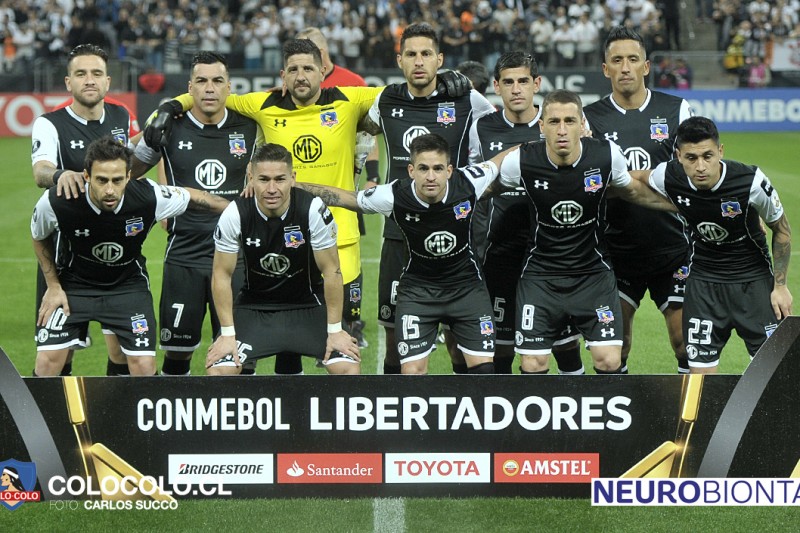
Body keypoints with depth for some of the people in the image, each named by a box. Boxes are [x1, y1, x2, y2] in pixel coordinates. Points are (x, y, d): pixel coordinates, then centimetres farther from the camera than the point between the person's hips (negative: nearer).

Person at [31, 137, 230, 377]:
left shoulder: (149, 198, -29)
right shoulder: (55, 202, -28)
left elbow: (194, 197, -7)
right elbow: (39, 238, -3)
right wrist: (53, 286, -4)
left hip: (128, 285, 0)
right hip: (74, 283, 0)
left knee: (144, 366, -9)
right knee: (48, 362, -10)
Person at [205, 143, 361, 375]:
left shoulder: (314, 210, -22)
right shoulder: (235, 215, -20)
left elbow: (331, 271, -13)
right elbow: (222, 274, -9)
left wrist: (335, 330, -11)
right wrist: (228, 333, -10)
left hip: (309, 304, 0)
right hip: (254, 306, 0)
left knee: (348, 367, -18)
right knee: (219, 369, -18)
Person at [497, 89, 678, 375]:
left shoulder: (606, 155, -14)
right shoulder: (522, 161, -16)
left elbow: (632, 191, 9)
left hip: (593, 271, 0)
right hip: (540, 273, 0)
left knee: (609, 360, -10)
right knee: (533, 364, -5)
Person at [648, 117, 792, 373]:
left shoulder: (752, 182, -23)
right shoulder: (668, 177, -18)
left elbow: (781, 230, -6)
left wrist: (780, 285, -5)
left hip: (754, 278, -2)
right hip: (702, 281, 2)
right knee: (701, 370, -3)